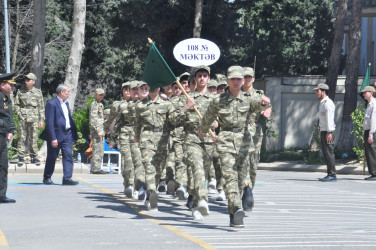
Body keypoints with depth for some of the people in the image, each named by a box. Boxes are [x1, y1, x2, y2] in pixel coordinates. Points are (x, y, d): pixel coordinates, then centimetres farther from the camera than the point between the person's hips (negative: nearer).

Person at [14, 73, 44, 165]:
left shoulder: (38, 92, 7)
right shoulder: (20, 92, 8)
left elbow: (41, 107, 9)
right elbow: (16, 104, 14)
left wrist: (41, 120, 4)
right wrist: (19, 113, -1)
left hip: (34, 119, 0)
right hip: (22, 118, 0)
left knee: (34, 138, 0)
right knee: (21, 138, -2)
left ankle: (34, 157, 9)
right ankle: (21, 157, 3)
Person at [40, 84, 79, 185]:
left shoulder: (66, 103, 14)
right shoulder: (51, 104, -13)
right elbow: (49, 123, -17)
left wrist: (74, 133, 14)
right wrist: (53, 138, -21)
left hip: (67, 134, 7)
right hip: (56, 135, -7)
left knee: (68, 156, -4)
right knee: (52, 157, 5)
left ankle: (67, 178, -6)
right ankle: (47, 178, 19)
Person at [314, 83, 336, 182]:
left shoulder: (328, 103, -11)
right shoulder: (322, 103, 20)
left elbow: (329, 118, -18)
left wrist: (329, 132, -23)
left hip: (328, 132, -10)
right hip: (323, 131, 10)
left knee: (329, 153, -10)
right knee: (326, 154, 9)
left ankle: (332, 175, -10)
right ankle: (329, 174, 12)